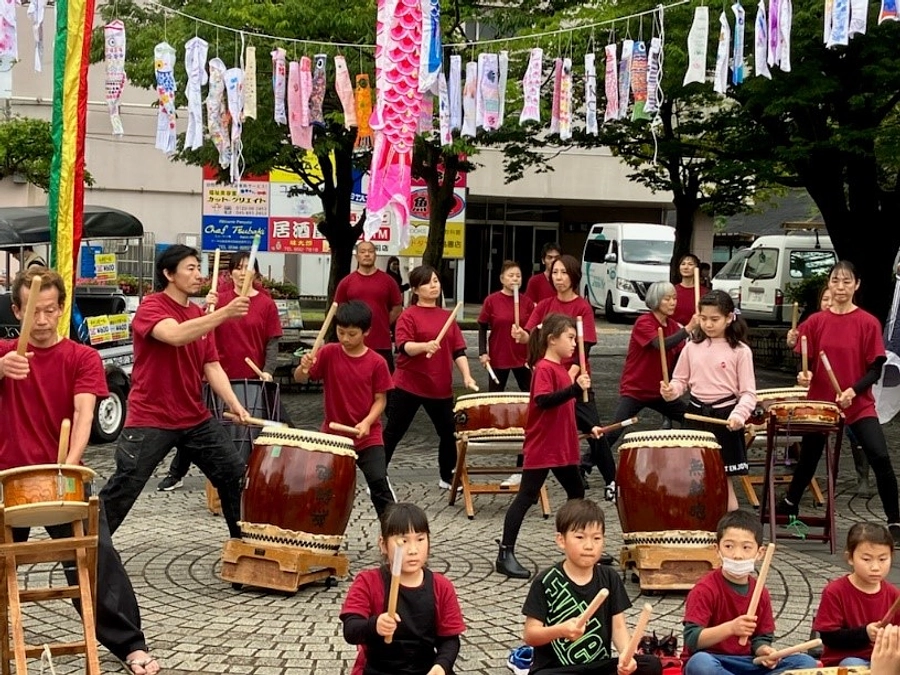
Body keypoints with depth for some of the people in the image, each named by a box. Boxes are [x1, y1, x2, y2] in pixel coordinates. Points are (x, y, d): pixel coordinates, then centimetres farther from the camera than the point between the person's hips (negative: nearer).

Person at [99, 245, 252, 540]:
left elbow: (212, 366, 8)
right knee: (122, 490, -5)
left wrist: (233, 403, -8)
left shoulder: (201, 316, 11)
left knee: (235, 474, 8)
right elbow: (176, 335, -32)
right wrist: (225, 313, -39)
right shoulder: (151, 307, -11)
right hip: (150, 419, -7)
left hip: (196, 418, 7)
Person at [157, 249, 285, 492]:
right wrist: (209, 308, -21)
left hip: (254, 379, -1)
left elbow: (272, 342, -1)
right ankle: (176, 474, 22)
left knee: (281, 425, 0)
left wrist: (268, 371, -15)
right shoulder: (220, 298, 2)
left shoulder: (266, 304, -2)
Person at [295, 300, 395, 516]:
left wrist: (367, 422, -19)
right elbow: (300, 379, -8)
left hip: (367, 436, -2)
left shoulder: (376, 363, -7)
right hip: (333, 434, 2)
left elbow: (380, 399, -2)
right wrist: (303, 368, -31)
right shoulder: (328, 353, -4)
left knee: (378, 482, -12)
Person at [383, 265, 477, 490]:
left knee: (449, 432, 11)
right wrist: (425, 346, -38)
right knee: (393, 433, 2)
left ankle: (447, 477, 27)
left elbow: (458, 351, 8)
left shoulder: (447, 316, 10)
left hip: (441, 387, 5)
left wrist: (467, 376, -4)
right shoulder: (409, 315, -6)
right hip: (409, 385, -5)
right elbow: (403, 346, -20)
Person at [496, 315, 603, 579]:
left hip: (563, 446, 10)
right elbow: (544, 401, -30)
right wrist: (575, 388, -38)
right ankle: (505, 555, -2)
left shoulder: (562, 367, 12)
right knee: (526, 498, -6)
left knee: (576, 492, 17)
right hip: (541, 448, -10)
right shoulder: (544, 368, -15)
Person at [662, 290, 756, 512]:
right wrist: (671, 391, -11)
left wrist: (739, 414, -25)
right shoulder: (692, 347, 5)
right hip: (696, 414, 4)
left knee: (723, 480, -1)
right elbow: (681, 380, 12)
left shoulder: (740, 351, -6)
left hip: (725, 418, -4)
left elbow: (748, 393, -8)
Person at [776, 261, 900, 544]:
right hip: (820, 402, 2)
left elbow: (875, 369, -5)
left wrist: (854, 390, -20)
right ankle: (789, 505, 41)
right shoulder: (815, 322, 1)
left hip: (859, 405, -2)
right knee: (808, 458, 16)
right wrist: (804, 375, -14)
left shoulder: (868, 323, -6)